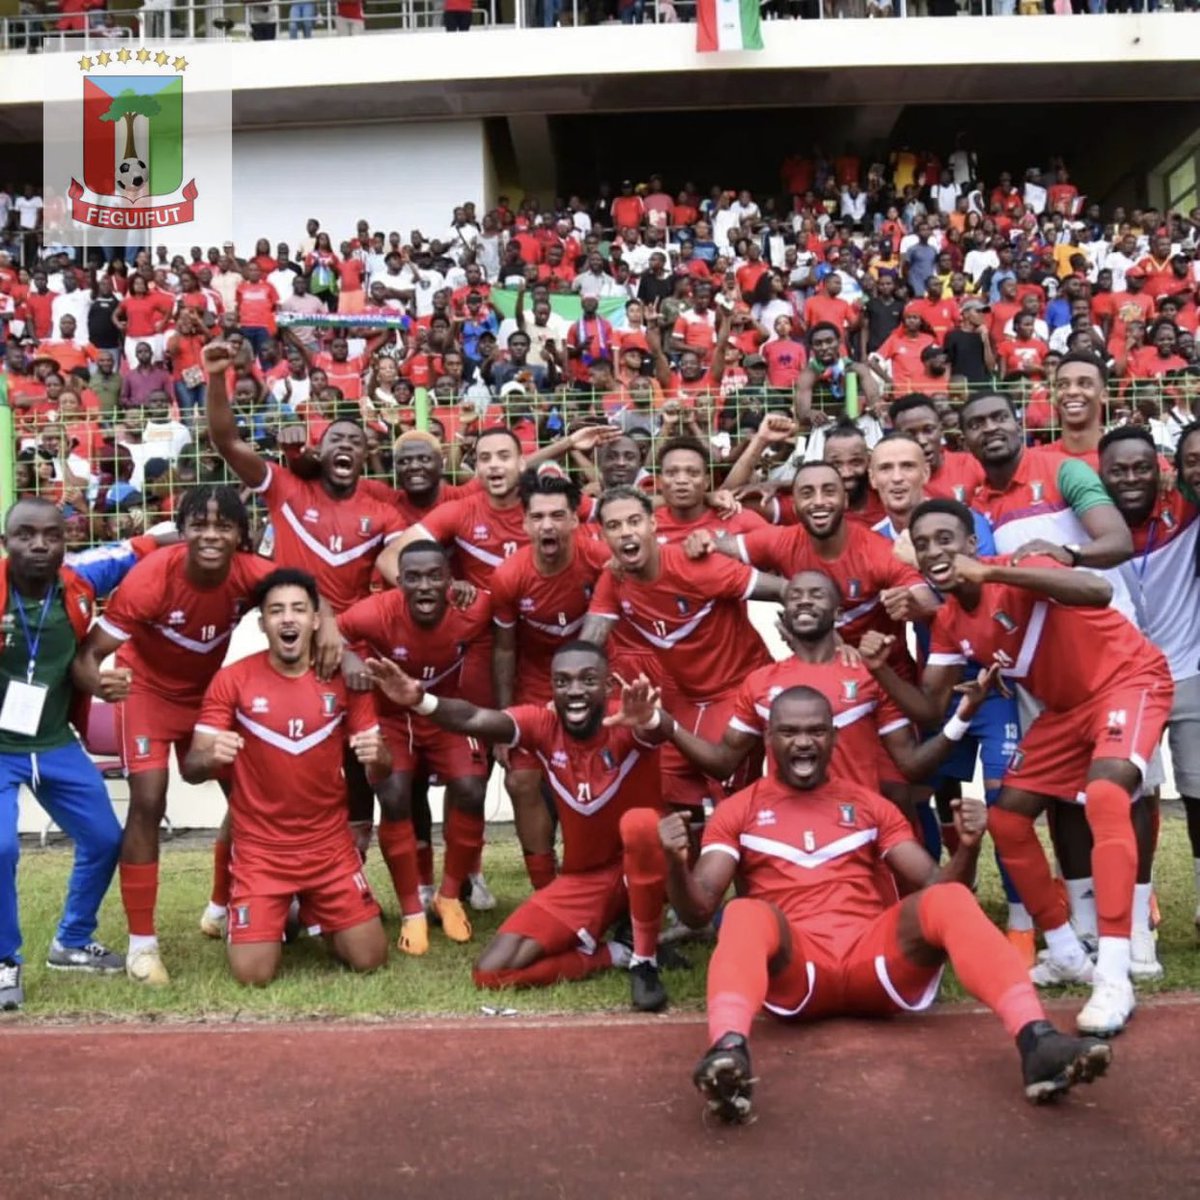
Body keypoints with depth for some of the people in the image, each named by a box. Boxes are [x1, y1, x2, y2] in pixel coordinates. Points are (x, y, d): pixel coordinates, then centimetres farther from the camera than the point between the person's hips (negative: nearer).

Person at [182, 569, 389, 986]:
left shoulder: (344, 678, -5)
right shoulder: (232, 680, -9)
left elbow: (380, 772, -1)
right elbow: (190, 769, -10)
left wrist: (377, 757, -25)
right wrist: (210, 757, -33)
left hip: (331, 847, 2)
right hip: (260, 852, -1)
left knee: (370, 960, -1)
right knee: (252, 975, -10)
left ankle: (315, 915, 31)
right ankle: (272, 921, 26)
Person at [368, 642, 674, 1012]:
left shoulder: (625, 723, -20)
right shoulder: (543, 723, -11)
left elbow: (653, 731, -45)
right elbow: (477, 721, -30)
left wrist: (646, 721, -70)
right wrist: (420, 701, -49)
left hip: (641, 868, -4)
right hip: (581, 878, 4)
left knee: (640, 823, -39)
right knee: (492, 971, -10)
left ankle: (645, 960, -18)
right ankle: (612, 954, 6)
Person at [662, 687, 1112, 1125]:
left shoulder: (870, 805, 21)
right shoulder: (738, 811, 14)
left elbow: (935, 883, 13)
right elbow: (698, 910, 5)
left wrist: (968, 847, -9)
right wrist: (676, 863, -17)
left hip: (875, 959, 2)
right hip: (792, 969, -2)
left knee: (948, 900, -25)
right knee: (746, 915, -34)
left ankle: (1037, 1041, -41)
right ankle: (728, 1052, -59)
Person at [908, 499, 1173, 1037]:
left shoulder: (1016, 572, -25)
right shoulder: (949, 621, -2)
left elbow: (1099, 591, -45)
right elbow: (930, 708, -2)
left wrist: (992, 572, -49)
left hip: (1130, 679, -8)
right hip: (1066, 705, 8)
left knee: (1104, 796, -32)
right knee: (1006, 818, 3)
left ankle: (1114, 978, -31)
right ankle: (1067, 955, 18)